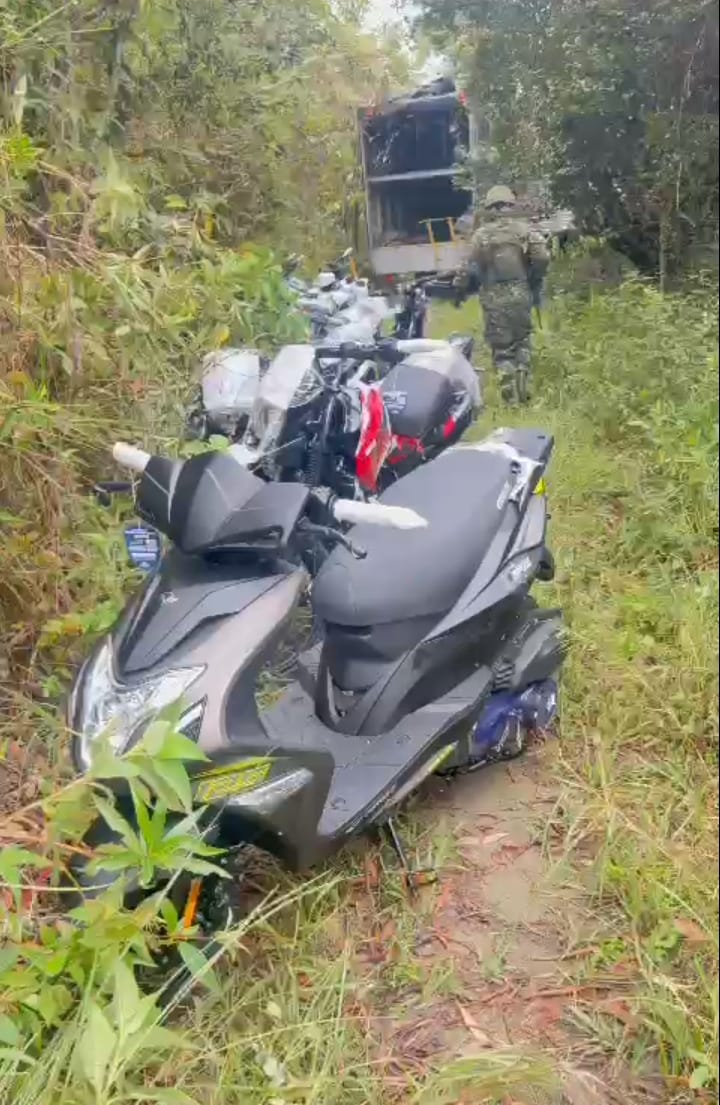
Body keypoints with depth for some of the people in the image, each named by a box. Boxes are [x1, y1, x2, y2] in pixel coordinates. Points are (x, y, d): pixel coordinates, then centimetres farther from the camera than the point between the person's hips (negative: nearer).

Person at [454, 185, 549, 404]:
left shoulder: (482, 233, 1)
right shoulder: (525, 228, 3)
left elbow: (470, 267, -1)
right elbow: (542, 258, -9)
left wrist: (460, 290, 15)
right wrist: (535, 283, 7)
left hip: (493, 297, -1)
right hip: (520, 293, 1)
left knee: (501, 347, 6)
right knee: (522, 339, 18)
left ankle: (510, 396, 2)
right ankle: (523, 389, 10)